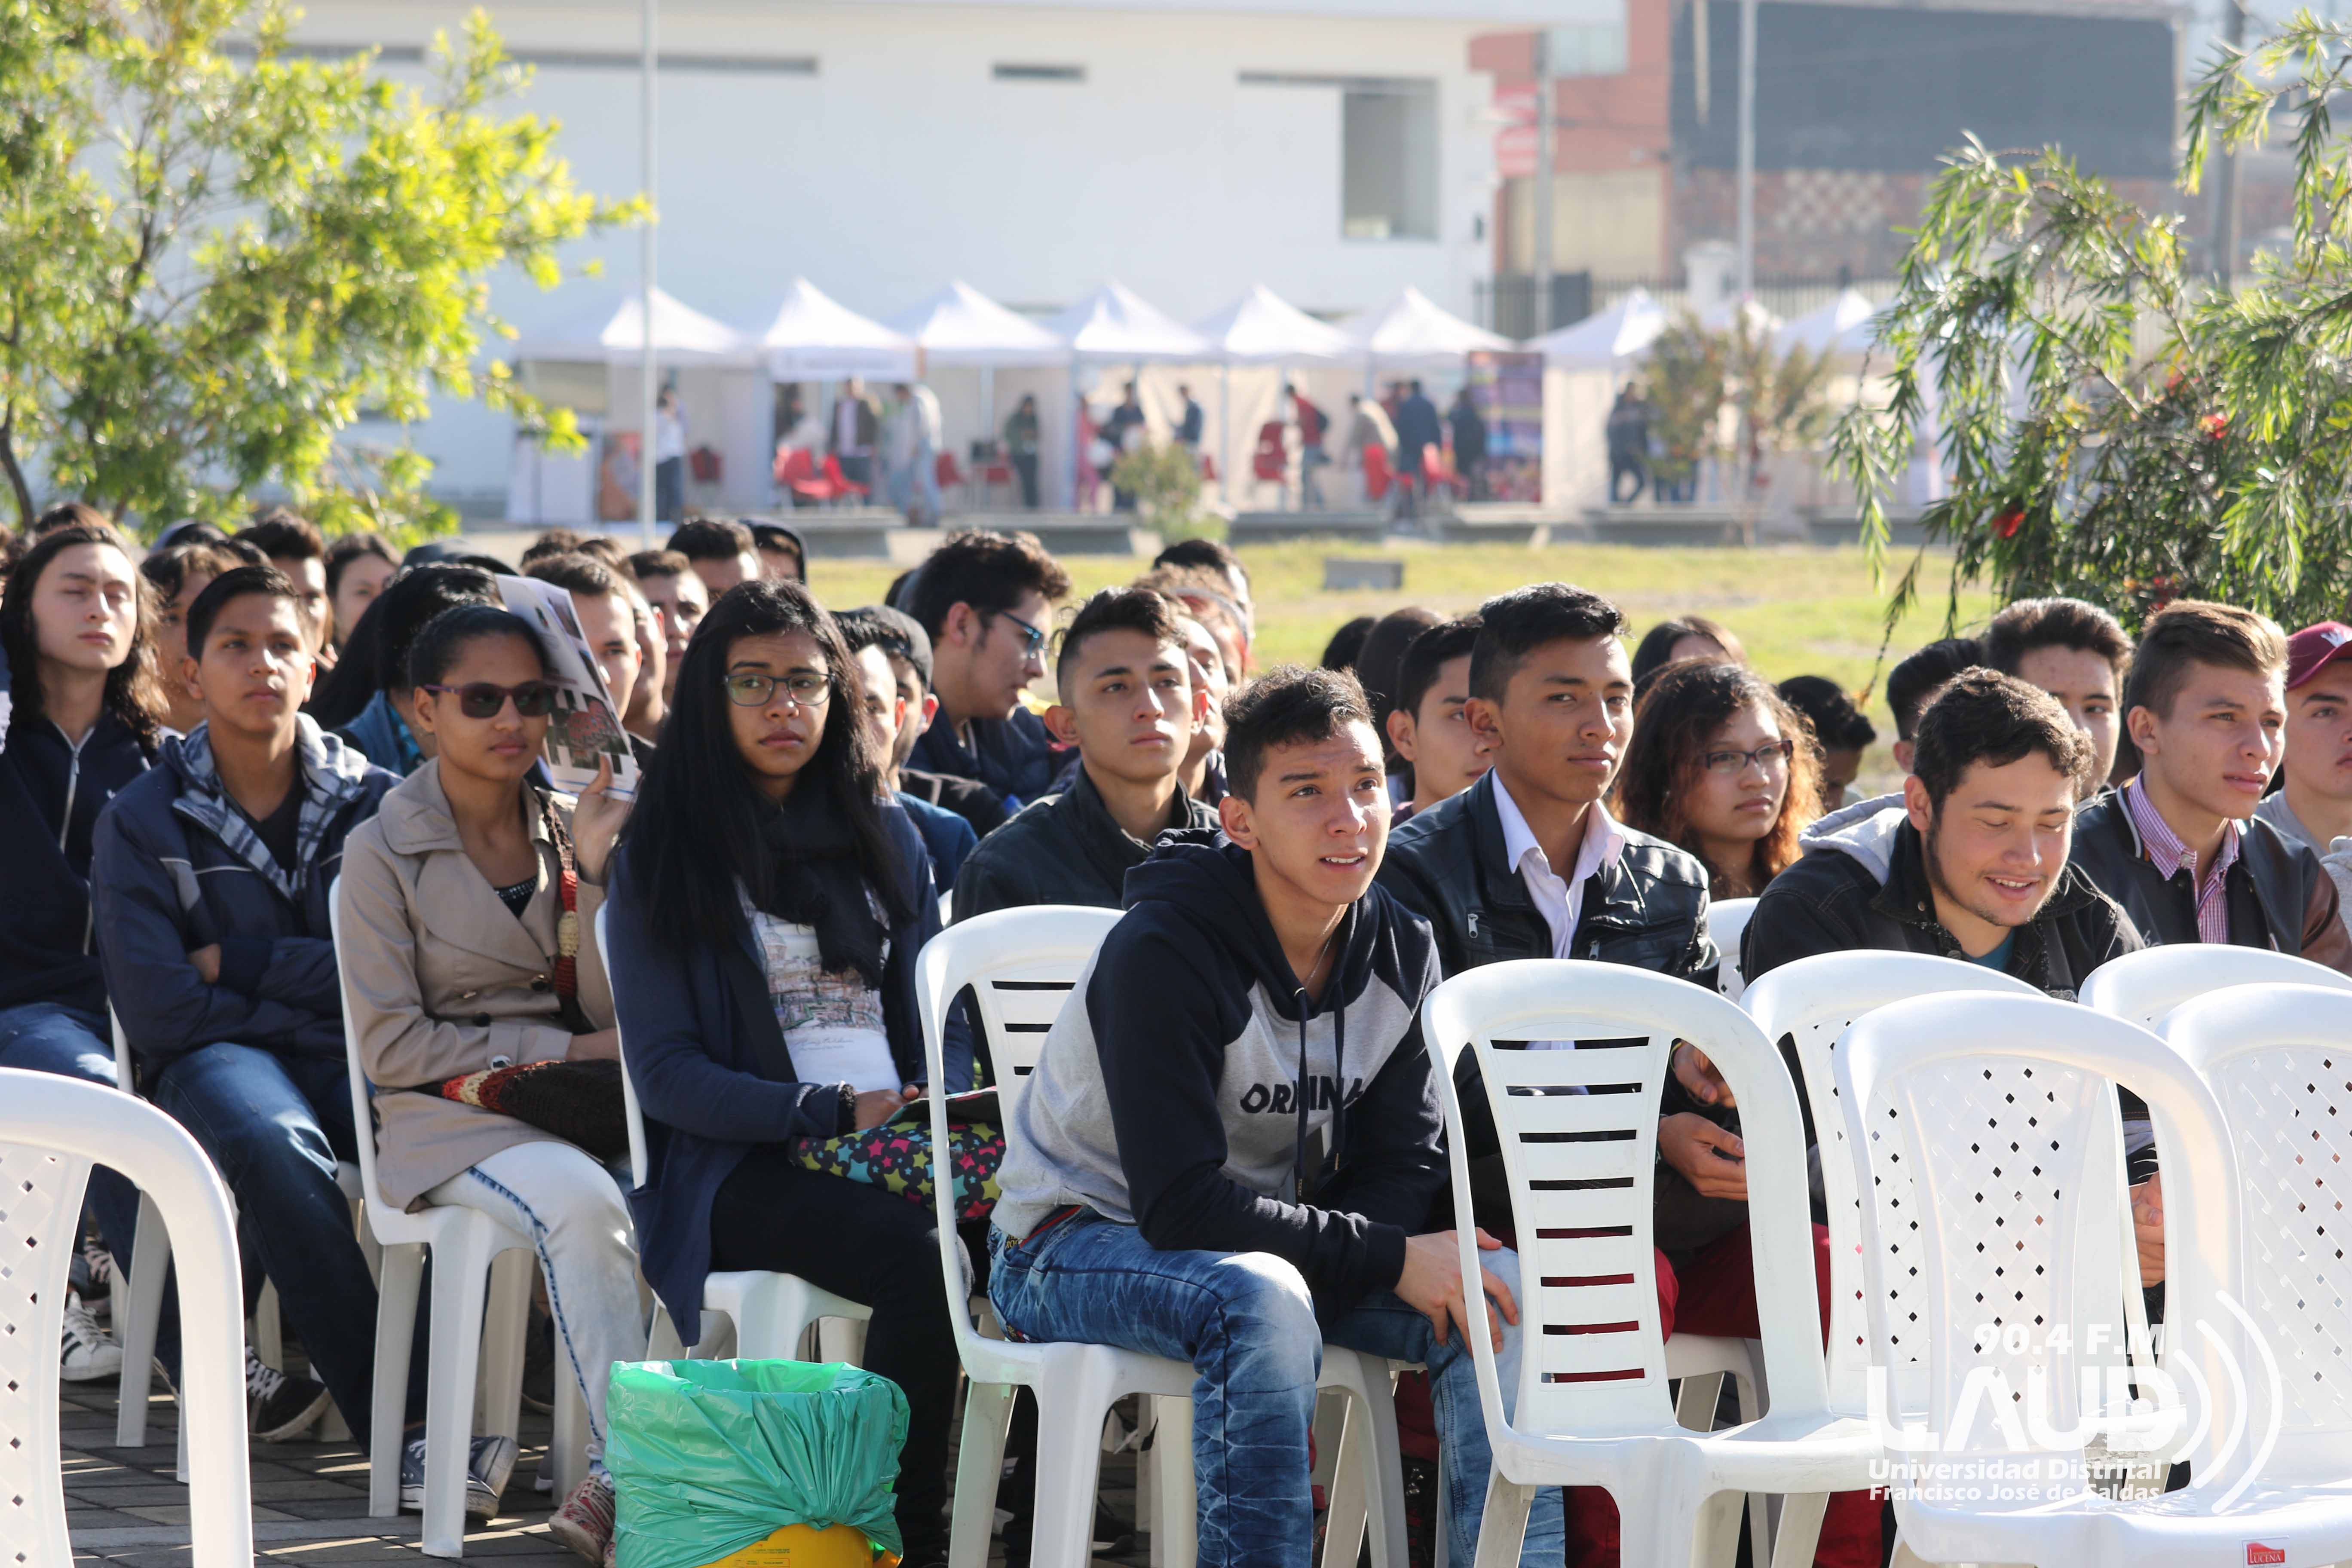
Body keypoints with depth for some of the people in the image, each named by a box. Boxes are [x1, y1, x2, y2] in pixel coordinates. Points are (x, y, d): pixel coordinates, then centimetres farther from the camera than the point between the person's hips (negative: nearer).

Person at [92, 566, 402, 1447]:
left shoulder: (373, 803, 10)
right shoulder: (143, 821, 4)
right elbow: (158, 1009, -6)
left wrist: (242, 963, -5)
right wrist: (312, 1010, -6)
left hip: (360, 1052, 2)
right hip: (216, 1056, -2)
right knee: (272, 1141, -38)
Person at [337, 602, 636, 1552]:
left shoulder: (568, 829, 14)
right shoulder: (384, 855, 1)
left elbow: (612, 1014, 7)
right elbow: (393, 1047, -6)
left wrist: (593, 874, -5)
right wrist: (560, 1049, -9)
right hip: (447, 1119, -4)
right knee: (580, 1199, -36)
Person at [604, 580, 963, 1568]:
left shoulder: (887, 838, 21)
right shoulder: (666, 854, 7)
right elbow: (666, 1075, -1)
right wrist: (834, 1111, -12)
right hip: (741, 1169, -4)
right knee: (921, 1256, -35)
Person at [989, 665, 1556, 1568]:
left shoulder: (1401, 952, -3)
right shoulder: (1161, 952, -25)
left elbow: (1402, 1163, 1)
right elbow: (1180, 1204, -30)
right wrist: (1390, 1260, -29)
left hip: (1273, 1243, 7)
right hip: (1078, 1239, -7)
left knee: (1500, 1296, -14)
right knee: (1262, 1299, -38)